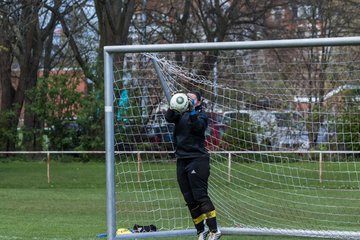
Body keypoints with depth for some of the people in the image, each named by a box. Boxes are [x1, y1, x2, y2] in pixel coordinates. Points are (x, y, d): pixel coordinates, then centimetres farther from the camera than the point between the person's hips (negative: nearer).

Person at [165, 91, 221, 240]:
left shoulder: (201, 116, 2)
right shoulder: (181, 115, 14)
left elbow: (197, 126, -19)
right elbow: (169, 118, -5)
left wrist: (192, 111, -28)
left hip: (197, 159, -6)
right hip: (182, 160, 6)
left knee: (200, 196, -14)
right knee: (190, 199, 6)